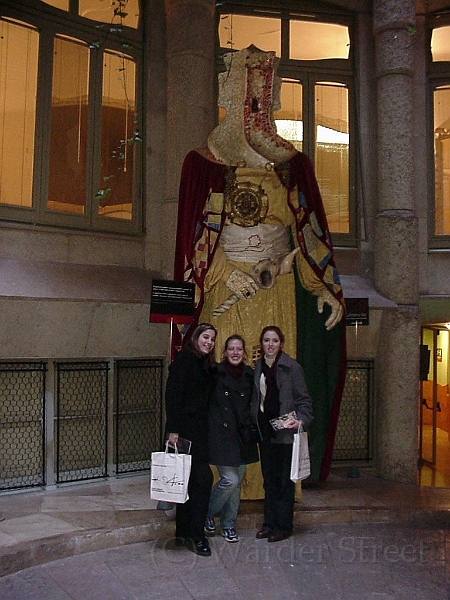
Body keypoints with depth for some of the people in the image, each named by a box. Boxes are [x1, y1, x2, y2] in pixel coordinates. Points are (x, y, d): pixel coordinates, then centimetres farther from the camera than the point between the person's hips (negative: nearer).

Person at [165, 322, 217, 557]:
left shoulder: (207, 366, 17)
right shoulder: (183, 359, -8)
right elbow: (172, 395, -15)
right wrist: (173, 429, -20)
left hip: (198, 430, 9)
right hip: (184, 429, -9)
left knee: (190, 481, 12)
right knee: (203, 477, -11)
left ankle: (183, 533, 22)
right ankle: (196, 535, -1)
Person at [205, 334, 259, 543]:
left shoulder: (250, 375, 6)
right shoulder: (215, 374, -6)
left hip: (242, 437, 4)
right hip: (221, 435, -4)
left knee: (237, 482, 9)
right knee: (230, 480, -10)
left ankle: (229, 525, 25)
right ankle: (207, 513, 16)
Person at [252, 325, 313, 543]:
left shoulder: (291, 367, -7)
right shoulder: (257, 367, 8)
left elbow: (304, 399, -5)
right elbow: (255, 399, 11)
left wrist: (301, 419, -20)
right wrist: (253, 423, 2)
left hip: (285, 431, -5)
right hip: (265, 431, 5)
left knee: (284, 480, 3)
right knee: (269, 479, 12)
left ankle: (283, 526, 13)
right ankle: (270, 523, 22)